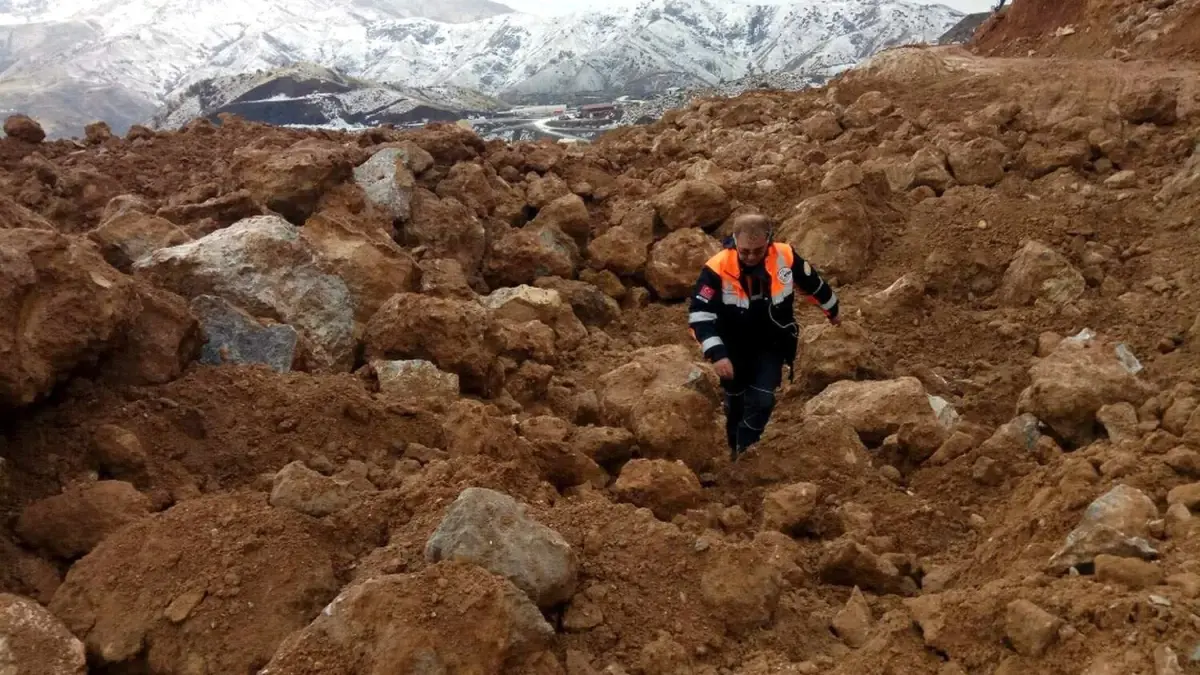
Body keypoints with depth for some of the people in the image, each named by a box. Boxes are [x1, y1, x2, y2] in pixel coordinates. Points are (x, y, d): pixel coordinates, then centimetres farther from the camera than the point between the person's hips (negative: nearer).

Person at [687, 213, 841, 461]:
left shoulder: (786, 257, -20)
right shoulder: (717, 268, -29)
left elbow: (813, 283, 0)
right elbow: (699, 314, -28)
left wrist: (832, 311, 18)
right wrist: (717, 354, -38)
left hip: (772, 345, 1)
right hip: (734, 347, 0)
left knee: (762, 400, -10)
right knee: (735, 400, 17)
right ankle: (735, 448, 42)